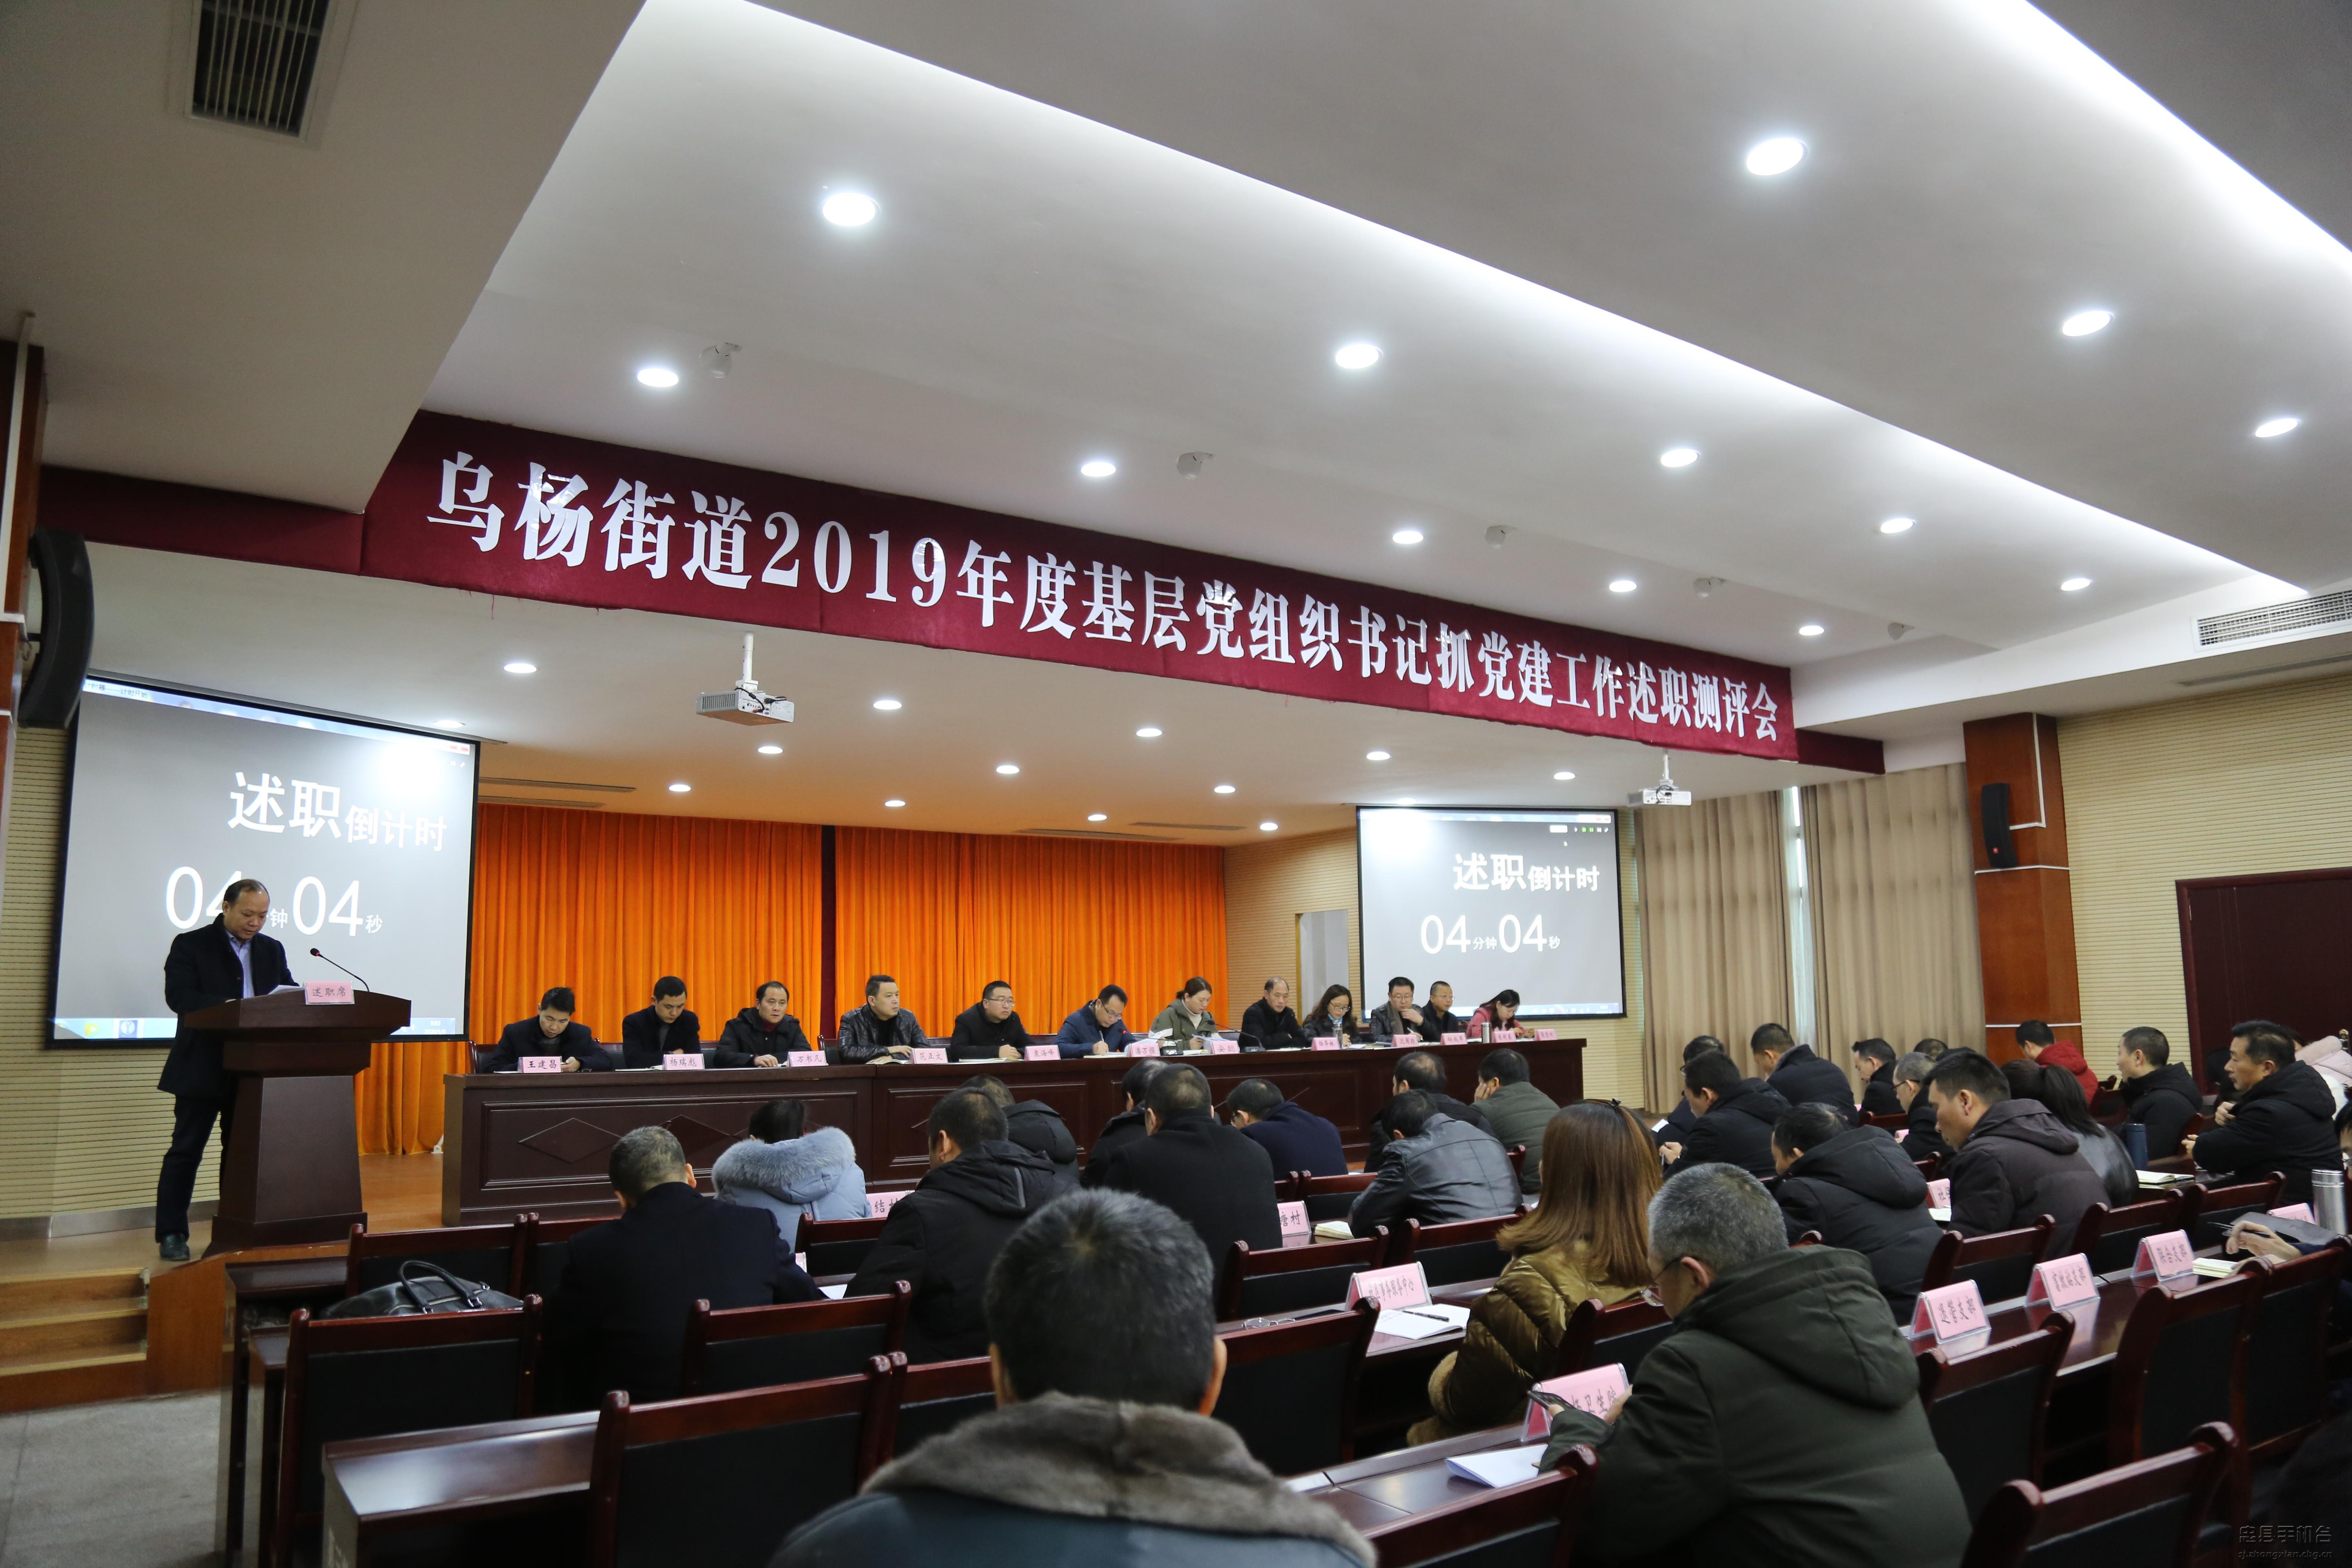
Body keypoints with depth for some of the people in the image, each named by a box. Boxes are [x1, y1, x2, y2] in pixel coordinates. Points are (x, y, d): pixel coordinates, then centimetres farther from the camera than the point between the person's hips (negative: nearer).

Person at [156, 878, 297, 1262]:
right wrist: (234, 1008, -27)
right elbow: (178, 996, -15)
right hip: (204, 1068, -5)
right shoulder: (191, 945, -2)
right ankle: (171, 1234, 7)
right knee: (186, 1150, 0)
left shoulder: (272, 950, 13)